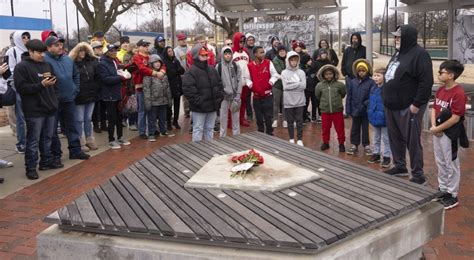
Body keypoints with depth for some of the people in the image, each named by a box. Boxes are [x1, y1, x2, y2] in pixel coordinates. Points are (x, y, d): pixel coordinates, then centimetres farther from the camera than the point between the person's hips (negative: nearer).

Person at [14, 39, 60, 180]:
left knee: (47, 138, 14)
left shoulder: (47, 65, 13)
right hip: (34, 110, -6)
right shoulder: (22, 67, -6)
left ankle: (47, 161, 27)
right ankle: (31, 167, 7)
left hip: (50, 108, 6)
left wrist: (55, 99, 9)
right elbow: (21, 87, -13)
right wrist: (41, 85, -20)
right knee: (33, 140, 0)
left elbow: (55, 83, 21)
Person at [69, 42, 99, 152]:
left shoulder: (91, 62, 8)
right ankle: (81, 143, 11)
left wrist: (95, 88, 2)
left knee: (88, 119, 14)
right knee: (79, 120, 4)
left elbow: (96, 76, 10)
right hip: (79, 96, -5)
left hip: (91, 95, 5)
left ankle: (89, 140, 23)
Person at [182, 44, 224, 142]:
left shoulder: (212, 69, 12)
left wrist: (220, 97, 6)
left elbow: (219, 84, 18)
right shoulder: (191, 72, -12)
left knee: (209, 129, 16)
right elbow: (188, 90, -19)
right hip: (199, 108, -7)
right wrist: (198, 102, -21)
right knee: (198, 129, 1)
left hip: (213, 106, 7)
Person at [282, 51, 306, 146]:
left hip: (299, 101, 1)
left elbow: (303, 86, -10)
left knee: (299, 120, 6)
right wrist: (297, 84, -11)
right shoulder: (284, 73, -2)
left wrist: (291, 84, -13)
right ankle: (291, 139, 21)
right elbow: (285, 87, -11)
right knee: (290, 121, 9)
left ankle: (299, 139, 14)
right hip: (288, 101, 0)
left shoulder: (301, 72, 2)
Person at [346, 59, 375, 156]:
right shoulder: (352, 82, 0)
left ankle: (366, 146, 22)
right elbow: (349, 97, 1)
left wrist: (366, 104, -24)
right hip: (355, 110, 3)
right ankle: (354, 145, 24)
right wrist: (348, 110, -2)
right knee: (355, 128, 13)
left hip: (366, 111, -3)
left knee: (365, 128, 10)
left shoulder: (371, 82, -9)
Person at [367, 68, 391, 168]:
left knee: (386, 138, 6)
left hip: (384, 118, -7)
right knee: (376, 138, 20)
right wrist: (369, 112, 8)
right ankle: (376, 154, 32)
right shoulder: (373, 89, 4)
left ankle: (386, 156, 16)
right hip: (375, 118, 7)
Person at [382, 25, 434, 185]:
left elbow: (426, 81, -19)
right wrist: (387, 99, 18)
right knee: (395, 138, 16)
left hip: (408, 107, -9)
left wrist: (417, 103, -20)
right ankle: (400, 167, 31)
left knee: (412, 141, -4)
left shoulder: (419, 54, -13)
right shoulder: (398, 53, 16)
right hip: (392, 106, 9)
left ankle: (418, 175, 6)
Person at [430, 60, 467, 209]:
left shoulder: (458, 93, -20)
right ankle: (443, 190, 32)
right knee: (440, 162, 18)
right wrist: (433, 126, -6)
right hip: (437, 132, 8)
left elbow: (455, 118, -21)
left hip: (449, 133, -8)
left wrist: (438, 129, -14)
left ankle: (452, 196, 16)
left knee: (451, 165, 4)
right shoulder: (440, 90, 6)